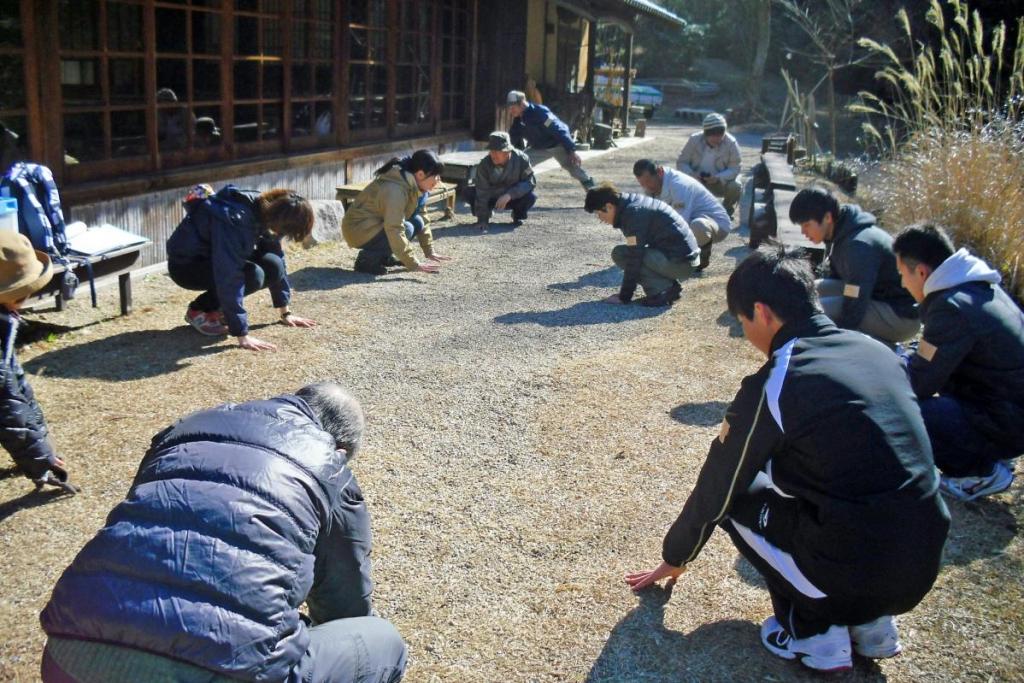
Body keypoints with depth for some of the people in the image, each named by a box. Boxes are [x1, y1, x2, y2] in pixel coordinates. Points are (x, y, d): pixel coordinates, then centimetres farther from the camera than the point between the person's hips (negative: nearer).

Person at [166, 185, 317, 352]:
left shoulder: (266, 211, -11)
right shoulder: (235, 219, -35)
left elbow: (277, 256, 2)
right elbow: (228, 278, -38)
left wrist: (285, 312, 3)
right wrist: (243, 336, -38)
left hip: (220, 258, 8)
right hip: (185, 265, -8)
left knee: (273, 266, -15)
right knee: (252, 275, -30)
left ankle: (218, 307, 4)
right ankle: (199, 310, -6)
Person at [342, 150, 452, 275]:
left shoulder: (416, 187, -1)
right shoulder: (396, 189, -29)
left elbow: (423, 221, 9)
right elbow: (394, 230, -35)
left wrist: (430, 252, 4)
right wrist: (414, 265, -35)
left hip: (378, 223, 9)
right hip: (358, 230, -9)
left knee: (417, 222, -6)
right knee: (407, 229, -26)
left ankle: (384, 256, 7)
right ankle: (367, 259, -13)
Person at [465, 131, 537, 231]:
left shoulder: (521, 159, -24)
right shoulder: (485, 164, -23)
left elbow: (530, 181, -24)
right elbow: (482, 193, -24)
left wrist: (509, 195, -37)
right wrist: (482, 220, -28)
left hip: (513, 198, 0)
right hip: (491, 198, 1)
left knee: (531, 197, -31)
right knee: (469, 193, -24)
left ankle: (518, 215, 3)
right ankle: (487, 213, 5)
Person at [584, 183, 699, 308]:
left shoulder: (634, 212, -18)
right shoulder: (635, 203, 12)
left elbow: (633, 258, -20)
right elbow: (634, 253, 20)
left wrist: (624, 297, -13)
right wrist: (625, 291, 22)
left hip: (680, 262, -10)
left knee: (620, 254, -15)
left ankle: (661, 292, -11)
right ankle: (670, 285, 9)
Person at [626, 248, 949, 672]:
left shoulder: (772, 386, -12)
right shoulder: (876, 350, 7)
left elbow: (715, 490, 1)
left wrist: (674, 558, 19)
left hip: (857, 573, -7)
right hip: (924, 566, 7)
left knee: (736, 493, 12)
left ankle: (814, 634, 8)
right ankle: (870, 622, 19)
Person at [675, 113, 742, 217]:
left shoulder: (731, 143, -15)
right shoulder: (694, 140, -13)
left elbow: (734, 168, -15)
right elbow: (681, 163, -9)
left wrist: (718, 178, -35)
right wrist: (691, 174, -31)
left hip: (720, 182, -1)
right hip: (696, 181, 1)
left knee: (735, 187, -31)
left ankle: (726, 209, 4)